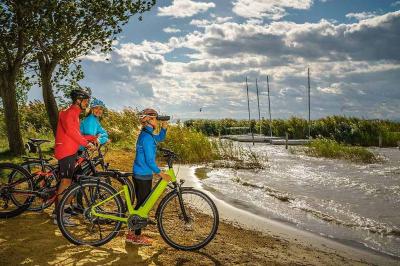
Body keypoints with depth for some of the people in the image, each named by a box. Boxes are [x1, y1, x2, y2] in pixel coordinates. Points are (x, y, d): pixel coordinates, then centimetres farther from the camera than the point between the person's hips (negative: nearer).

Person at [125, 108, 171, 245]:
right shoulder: (147, 137, -19)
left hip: (141, 174, 10)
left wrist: (164, 128, 8)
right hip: (143, 176, -10)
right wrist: (160, 173, -16)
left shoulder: (147, 134, 10)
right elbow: (149, 160, -22)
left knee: (142, 203, 16)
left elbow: (160, 138, 26)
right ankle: (136, 236, 10)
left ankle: (133, 233, 25)